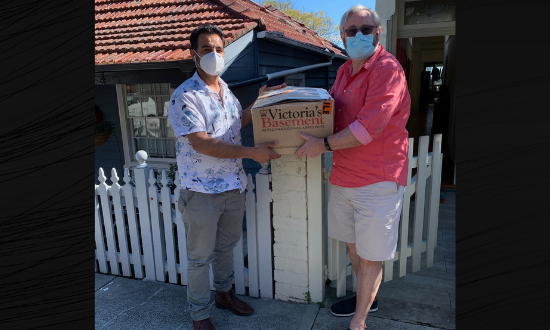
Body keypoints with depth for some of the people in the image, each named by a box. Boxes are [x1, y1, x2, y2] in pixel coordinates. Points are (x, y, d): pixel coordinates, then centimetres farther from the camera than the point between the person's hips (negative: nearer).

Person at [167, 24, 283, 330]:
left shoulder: (226, 90, 8)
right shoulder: (185, 96, -17)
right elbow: (201, 143, -25)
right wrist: (251, 152, -27)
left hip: (234, 185, 7)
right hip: (202, 191, -7)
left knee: (226, 245, 24)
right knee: (200, 256, 10)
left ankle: (224, 293, 47)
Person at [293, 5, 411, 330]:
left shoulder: (387, 68, -15)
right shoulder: (345, 70, 12)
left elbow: (369, 126, -24)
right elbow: (329, 104, 27)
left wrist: (324, 145, -17)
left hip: (376, 180, -8)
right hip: (344, 176, 9)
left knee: (370, 255, 6)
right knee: (353, 243, 22)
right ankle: (367, 298, 46)